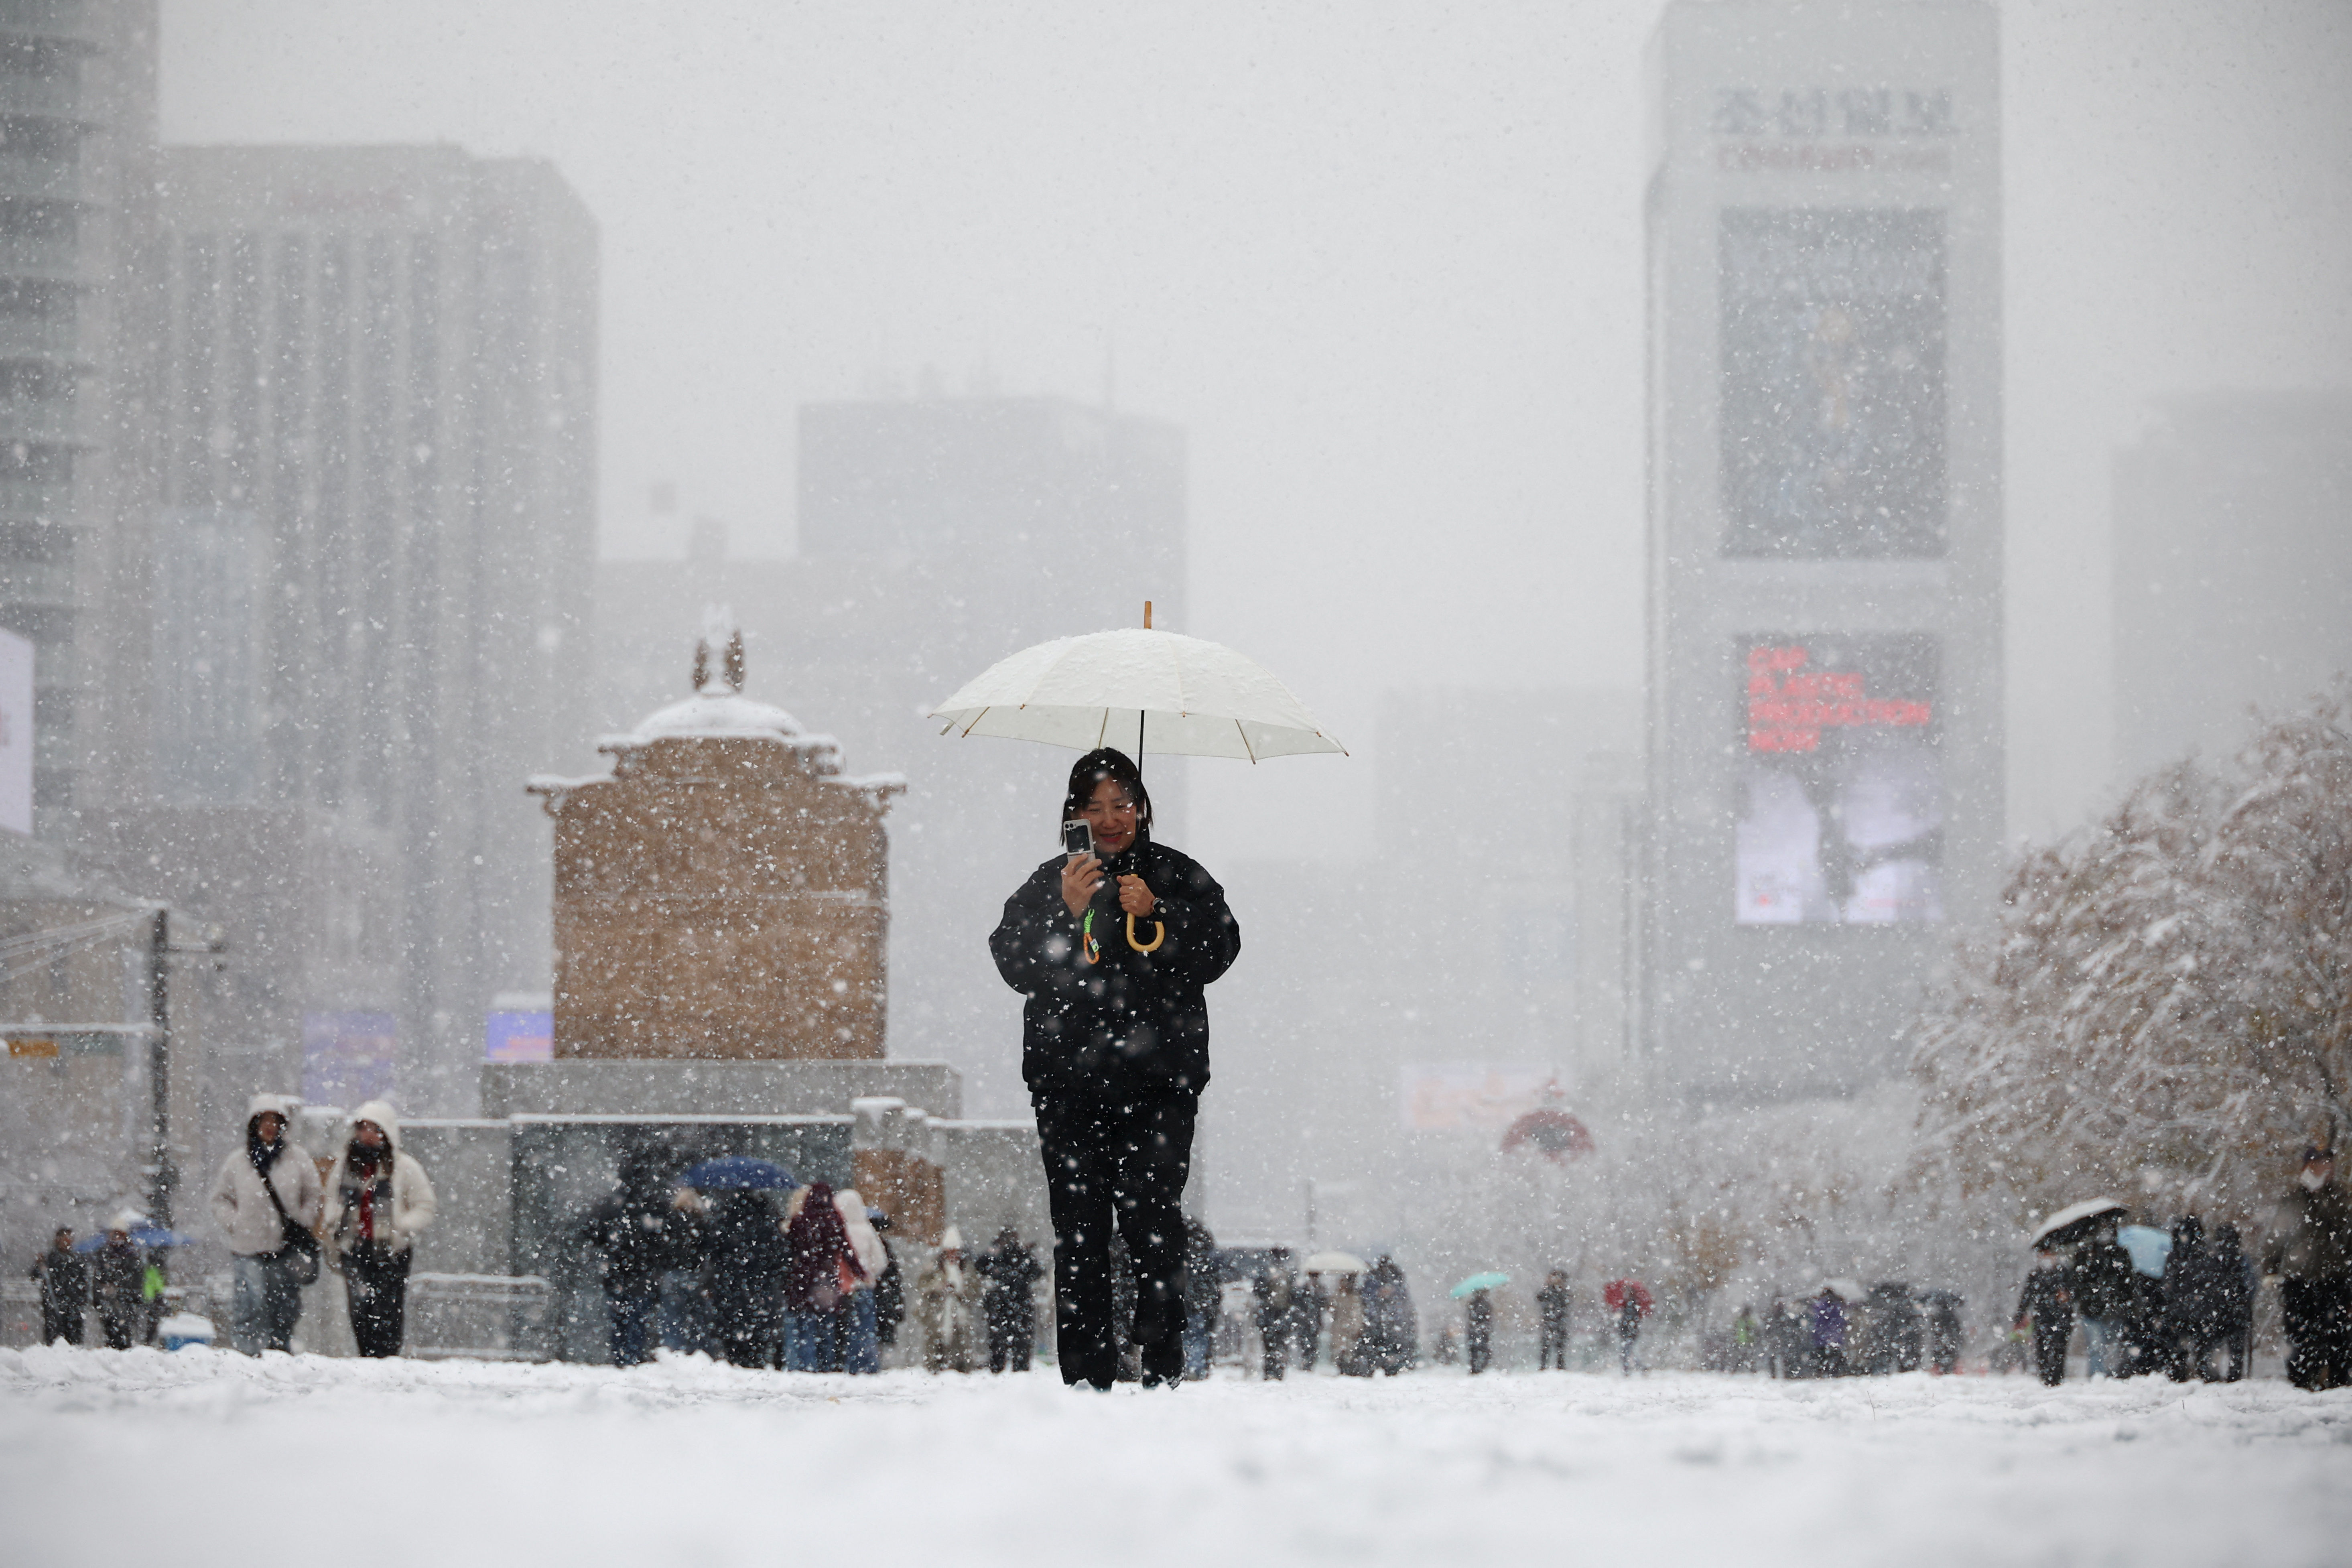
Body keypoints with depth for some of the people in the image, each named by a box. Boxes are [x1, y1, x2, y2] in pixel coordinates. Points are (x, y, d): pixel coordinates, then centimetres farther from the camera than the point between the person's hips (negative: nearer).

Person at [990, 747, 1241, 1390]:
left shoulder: (1178, 877, 12)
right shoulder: (1047, 884, 12)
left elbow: (1220, 951, 3)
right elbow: (1015, 965, 2)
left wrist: (1156, 913, -10)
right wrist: (1068, 913, -11)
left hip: (1159, 1080, -1)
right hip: (1069, 1083, 1)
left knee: (1150, 1212, -15)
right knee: (1079, 1228, -3)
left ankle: (1163, 1359, -7)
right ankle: (1088, 1376, 0)